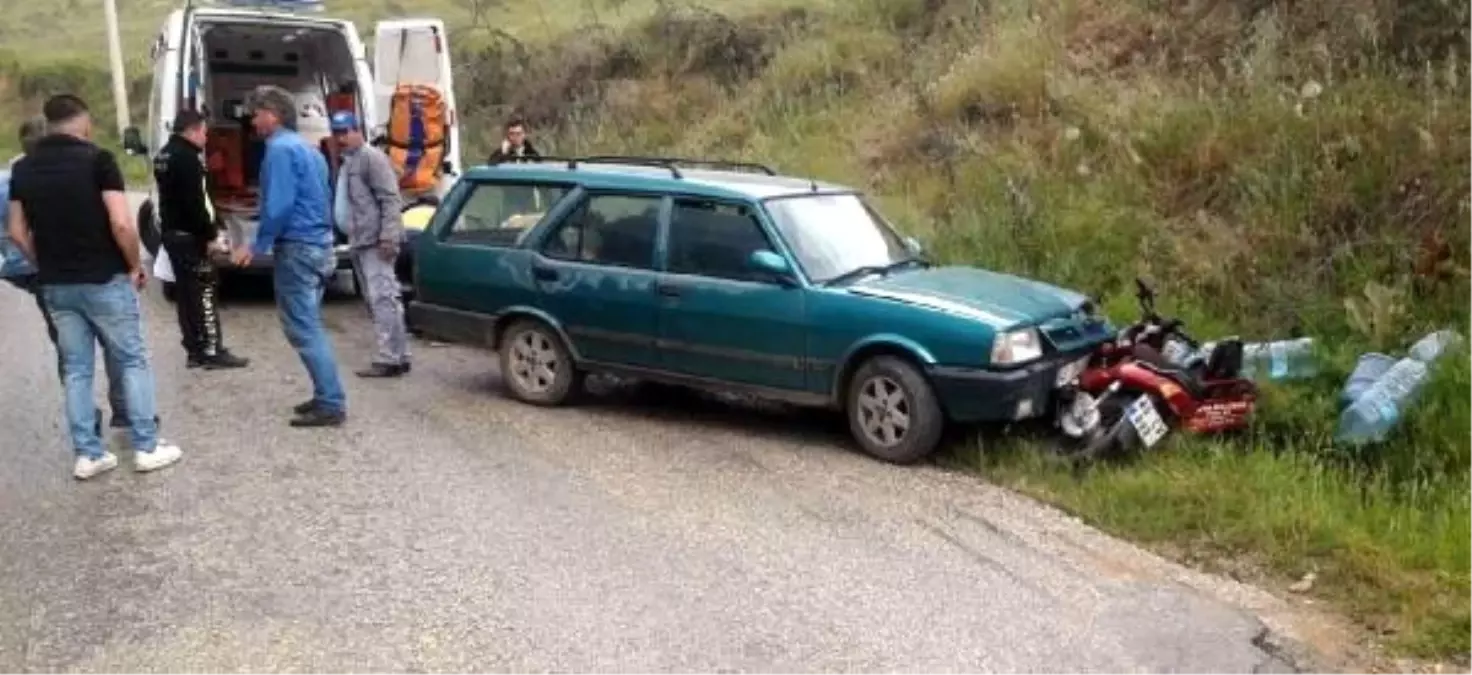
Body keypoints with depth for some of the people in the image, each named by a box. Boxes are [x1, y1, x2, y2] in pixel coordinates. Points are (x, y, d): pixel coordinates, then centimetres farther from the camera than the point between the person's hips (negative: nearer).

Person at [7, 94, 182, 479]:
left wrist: (47, 267, 16)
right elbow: (121, 224, -19)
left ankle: (87, 454, 15)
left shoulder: (23, 168, 6)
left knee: (75, 369, 12)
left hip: (55, 286, 5)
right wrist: (135, 266, -5)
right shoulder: (98, 159, -12)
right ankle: (147, 447, 9)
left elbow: (17, 232, 6)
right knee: (132, 361, 7)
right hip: (105, 280, -5)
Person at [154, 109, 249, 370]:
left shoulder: (164, 155, 17)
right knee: (204, 290, -7)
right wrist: (208, 234, -16)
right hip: (189, 235, -10)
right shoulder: (186, 157, -16)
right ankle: (212, 350, -7)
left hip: (171, 232, 10)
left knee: (186, 291, 11)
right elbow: (195, 202, -22)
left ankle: (195, 350, 14)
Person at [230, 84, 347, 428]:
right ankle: (327, 396, 19)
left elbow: (278, 206, -20)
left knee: (303, 329, -7)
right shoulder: (307, 148, 17)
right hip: (318, 244, 10)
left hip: (297, 248, -10)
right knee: (310, 326, 16)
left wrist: (257, 246, -10)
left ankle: (331, 405, -7)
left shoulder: (280, 149, -13)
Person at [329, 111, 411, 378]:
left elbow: (390, 200, -16)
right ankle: (399, 356, 16)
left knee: (382, 298, -12)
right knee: (378, 300, 11)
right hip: (360, 242, 10)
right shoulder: (347, 161, 21)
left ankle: (389, 359, -12)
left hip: (376, 241, -10)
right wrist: (351, 237, 19)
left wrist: (388, 236, -23)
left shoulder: (372, 157, -9)